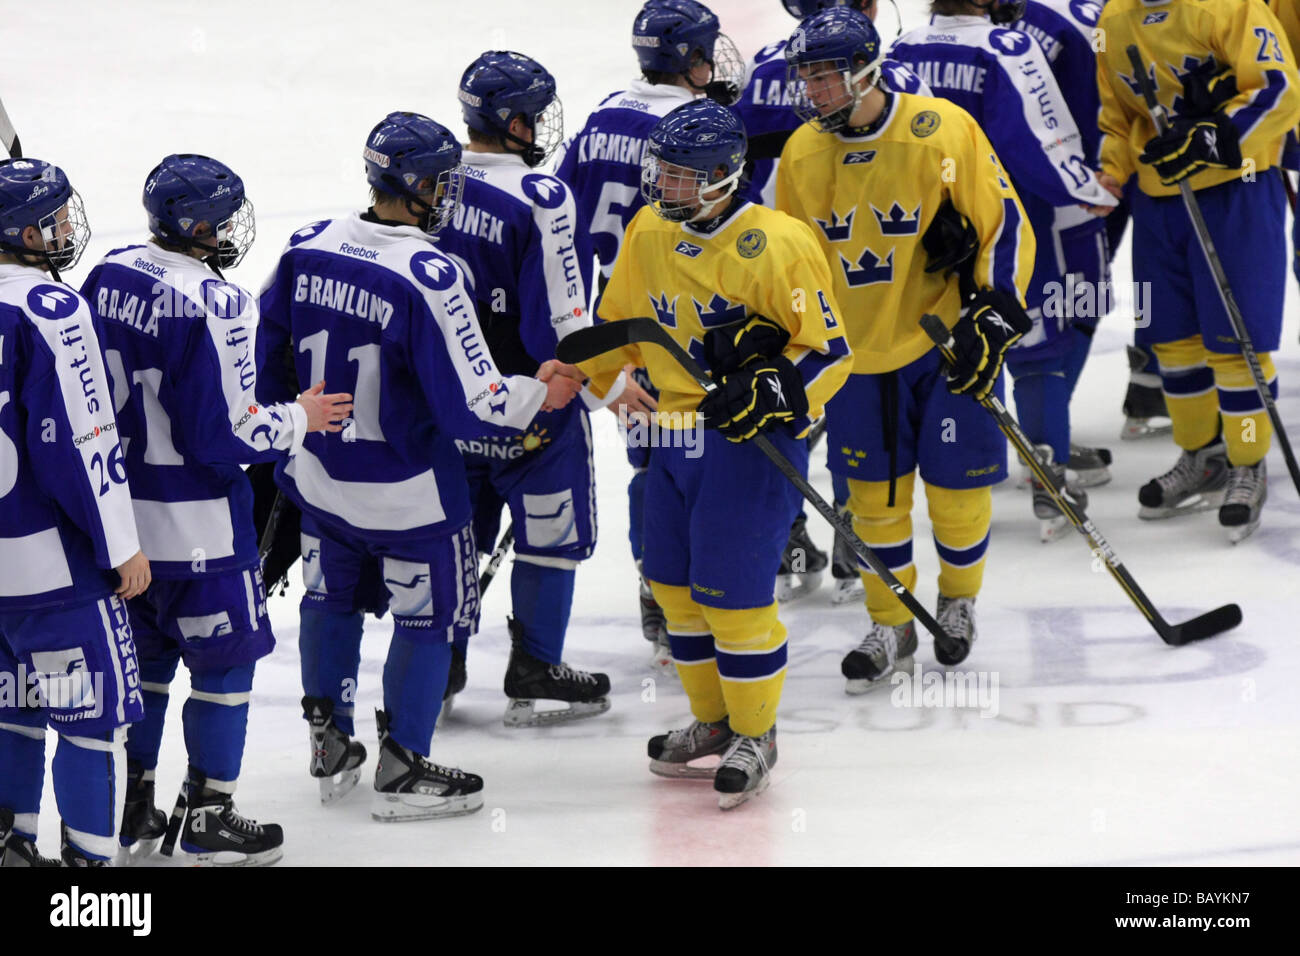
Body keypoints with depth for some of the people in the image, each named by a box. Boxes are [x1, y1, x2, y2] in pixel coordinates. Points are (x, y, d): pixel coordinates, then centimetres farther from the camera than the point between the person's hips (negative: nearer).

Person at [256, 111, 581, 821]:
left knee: (331, 599, 25)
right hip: (409, 494, -6)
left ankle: (330, 749, 35)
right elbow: (470, 406, -24)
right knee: (431, 617, 13)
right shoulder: (429, 278, -26)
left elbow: (268, 364, 5)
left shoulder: (307, 249, -7)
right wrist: (538, 394, -6)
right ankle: (401, 771, 20)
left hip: (320, 477, 6)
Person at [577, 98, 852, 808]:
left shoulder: (775, 245, -17)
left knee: (733, 589, -9)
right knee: (675, 582, 14)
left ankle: (754, 734, 9)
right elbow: (618, 325, 20)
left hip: (756, 436, -8)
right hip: (680, 429, 8)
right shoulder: (648, 235, 5)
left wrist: (770, 389, -27)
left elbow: (829, 350, -14)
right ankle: (713, 719, 32)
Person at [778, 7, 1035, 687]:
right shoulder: (801, 154, -1)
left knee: (956, 485, 4)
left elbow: (1006, 224, -11)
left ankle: (958, 601, 30)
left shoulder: (942, 131, -16)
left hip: (951, 341, -4)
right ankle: (891, 626, 23)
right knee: (875, 494, 7)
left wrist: (995, 318, -18)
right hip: (860, 351, 4)